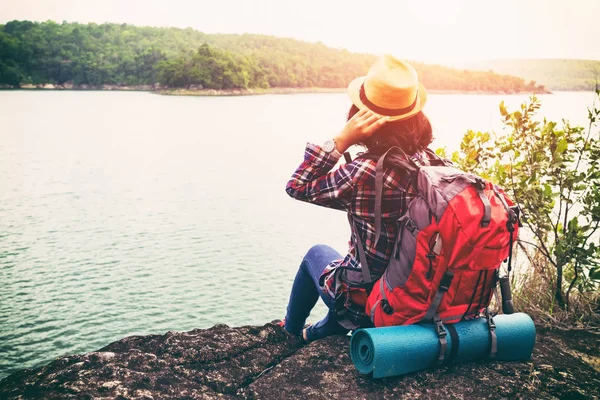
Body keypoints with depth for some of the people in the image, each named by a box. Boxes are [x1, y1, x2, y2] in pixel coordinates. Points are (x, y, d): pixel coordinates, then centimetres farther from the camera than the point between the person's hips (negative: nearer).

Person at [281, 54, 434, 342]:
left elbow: (297, 186, -14)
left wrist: (341, 140, -22)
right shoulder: (426, 160, -10)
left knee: (317, 253, 28)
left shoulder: (364, 173, -29)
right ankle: (317, 332, 56)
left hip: (364, 303, -5)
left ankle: (291, 329, 52)